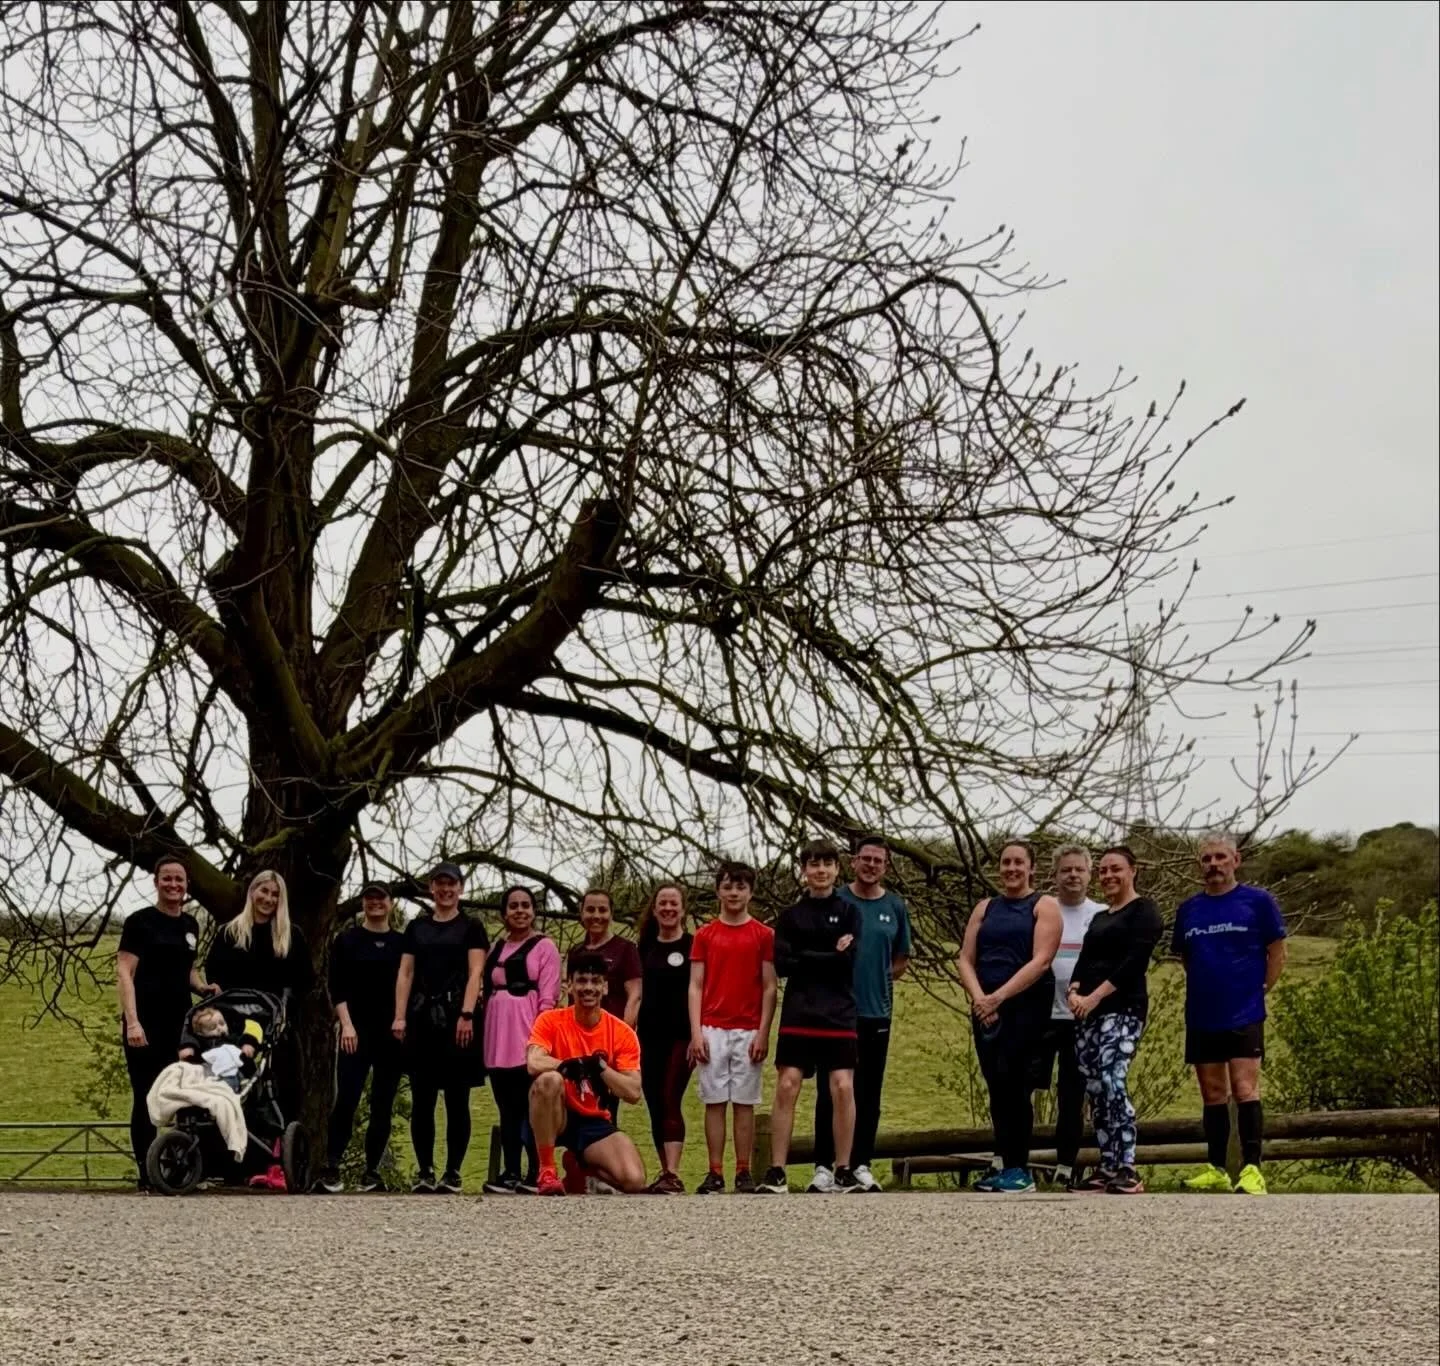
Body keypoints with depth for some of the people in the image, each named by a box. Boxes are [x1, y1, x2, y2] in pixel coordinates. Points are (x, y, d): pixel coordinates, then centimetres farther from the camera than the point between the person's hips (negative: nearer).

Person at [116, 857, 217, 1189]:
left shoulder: (190, 925, 14)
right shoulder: (140, 921, -3)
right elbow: (124, 972, -9)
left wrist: (203, 988, 4)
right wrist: (132, 1021, -19)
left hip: (180, 1022, 5)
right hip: (146, 1024, -5)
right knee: (146, 1098, -2)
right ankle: (147, 1173, 3)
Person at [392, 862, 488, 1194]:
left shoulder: (470, 928, 7)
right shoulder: (416, 927, 15)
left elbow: (475, 973, -2)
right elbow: (405, 973, 11)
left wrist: (466, 1015, -14)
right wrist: (399, 1016, 0)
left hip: (456, 1017, -3)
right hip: (422, 1017, 3)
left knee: (456, 1100, 0)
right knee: (421, 1099, 1)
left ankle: (453, 1173, 2)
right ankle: (424, 1172, 6)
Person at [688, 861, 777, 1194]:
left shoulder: (764, 935, 4)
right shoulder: (705, 935, 8)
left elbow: (769, 988, 3)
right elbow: (695, 986, 5)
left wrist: (763, 1033, -6)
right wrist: (696, 1033, -4)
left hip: (749, 1032, -1)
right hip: (712, 1030, 1)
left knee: (744, 1102, 0)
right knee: (714, 1101, 1)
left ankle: (744, 1173, 3)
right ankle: (715, 1173, 3)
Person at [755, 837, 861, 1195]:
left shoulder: (848, 912, 7)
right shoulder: (790, 916, 10)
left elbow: (848, 961, -5)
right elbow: (782, 965, -2)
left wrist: (805, 958, -6)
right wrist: (829, 956, -5)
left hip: (839, 1015, -1)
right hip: (798, 1014, 1)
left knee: (843, 1088, -7)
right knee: (786, 1087, -6)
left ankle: (843, 1172, 2)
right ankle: (776, 1173, -3)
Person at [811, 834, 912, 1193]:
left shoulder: (895, 907, 7)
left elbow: (902, 958, 16)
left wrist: (879, 981, 6)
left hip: (876, 1011, 2)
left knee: (868, 1092, 5)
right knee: (829, 1090, -2)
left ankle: (861, 1165, 11)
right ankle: (824, 1165, 1)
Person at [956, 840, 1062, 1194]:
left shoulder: (1044, 906, 2)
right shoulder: (985, 908, 17)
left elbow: (1041, 961, -10)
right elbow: (966, 959, 10)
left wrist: (999, 996, -17)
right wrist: (979, 997, -9)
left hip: (1026, 1006, -5)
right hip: (986, 1010, 5)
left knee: (1012, 1083, -11)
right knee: (997, 1088, 4)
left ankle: (1020, 1170, -5)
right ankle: (1005, 1167, 10)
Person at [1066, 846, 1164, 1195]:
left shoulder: (1143, 911, -1)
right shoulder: (1099, 918, 24)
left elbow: (1135, 961, -12)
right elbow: (1084, 961, 16)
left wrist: (1095, 996, -18)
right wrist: (1074, 991, -6)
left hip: (1123, 1009, -8)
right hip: (1088, 1014, 8)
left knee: (1112, 1083, -20)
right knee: (1094, 1091, 4)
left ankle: (1128, 1172, -21)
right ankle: (1107, 1168, 8)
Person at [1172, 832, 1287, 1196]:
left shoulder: (1258, 901, -2)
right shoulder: (1188, 910, 9)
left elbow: (1276, 953, 1)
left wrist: (1258, 991, -2)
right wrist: (1204, 989, 11)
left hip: (1244, 1016, -5)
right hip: (1201, 1017, 5)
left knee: (1245, 1091, -11)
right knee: (1213, 1096, 10)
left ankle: (1251, 1170, -11)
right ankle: (1216, 1170, 16)